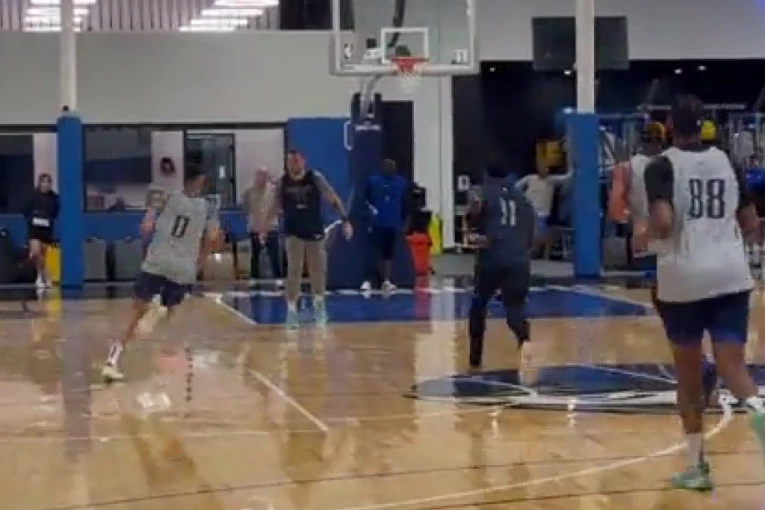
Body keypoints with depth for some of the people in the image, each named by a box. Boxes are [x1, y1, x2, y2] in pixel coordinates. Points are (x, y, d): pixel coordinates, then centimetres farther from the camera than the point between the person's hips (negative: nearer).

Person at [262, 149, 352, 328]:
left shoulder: (316, 178, -10)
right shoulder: (282, 182, -5)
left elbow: (333, 199, -7)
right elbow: (276, 207, 5)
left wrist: (345, 220, -15)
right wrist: (264, 228, 4)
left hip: (315, 231, 0)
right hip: (293, 233, 0)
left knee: (318, 270, 10)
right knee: (294, 271, -9)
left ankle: (319, 303, 33)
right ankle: (291, 309, -6)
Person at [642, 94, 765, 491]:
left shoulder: (662, 166, -5)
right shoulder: (726, 162, 10)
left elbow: (663, 224, -19)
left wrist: (649, 235, 3)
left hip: (683, 280, -2)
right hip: (731, 276, 3)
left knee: (689, 375, 13)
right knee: (732, 366, -1)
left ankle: (697, 466, 19)